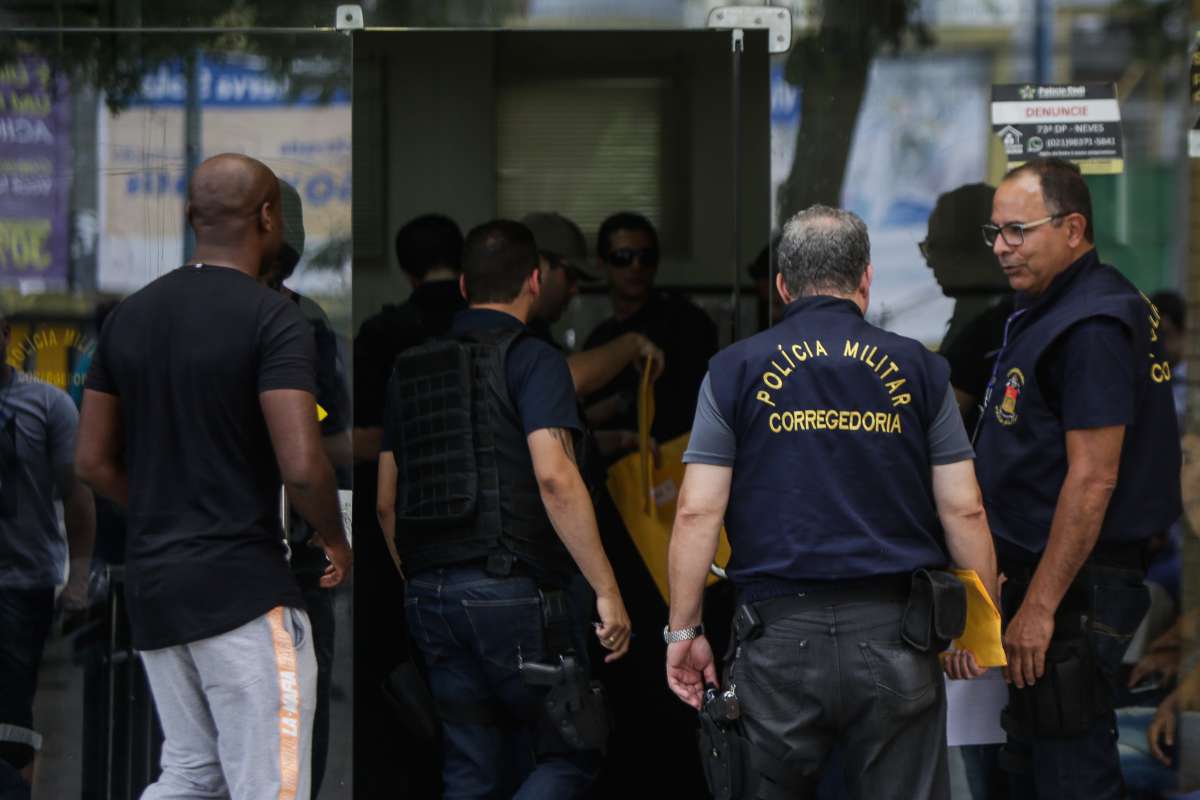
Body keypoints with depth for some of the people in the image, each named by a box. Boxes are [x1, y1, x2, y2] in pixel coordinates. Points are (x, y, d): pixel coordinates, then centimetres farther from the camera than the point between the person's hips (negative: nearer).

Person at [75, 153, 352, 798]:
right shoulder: (273, 321, -11)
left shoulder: (128, 316, 8)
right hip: (244, 588, -7)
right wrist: (337, 543, -1)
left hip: (151, 587, 7)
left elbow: (93, 462, 11)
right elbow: (301, 466, -20)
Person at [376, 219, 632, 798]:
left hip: (432, 596, 6)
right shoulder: (532, 360, -6)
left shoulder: (409, 372, 14)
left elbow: (387, 503, 17)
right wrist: (607, 590, -16)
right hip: (514, 592, -6)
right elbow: (554, 477, -18)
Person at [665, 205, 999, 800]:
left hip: (779, 637, 0)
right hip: (895, 638, 1)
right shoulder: (918, 371, 5)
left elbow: (697, 512, -2)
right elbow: (963, 512, 3)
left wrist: (683, 629, 4)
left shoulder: (735, 371, 3)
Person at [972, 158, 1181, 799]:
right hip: (1040, 578, 11)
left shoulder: (1092, 327, -17)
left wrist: (1039, 607, -23)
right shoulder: (1044, 313, 17)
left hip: (1076, 586, -11)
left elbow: (1092, 479, -23)